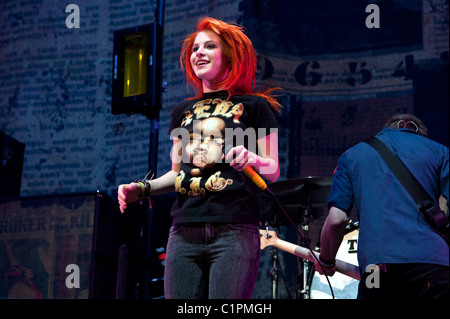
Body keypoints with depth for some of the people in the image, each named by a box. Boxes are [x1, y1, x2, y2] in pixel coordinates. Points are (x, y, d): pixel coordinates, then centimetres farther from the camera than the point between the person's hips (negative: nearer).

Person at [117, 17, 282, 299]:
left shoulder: (253, 105, 8)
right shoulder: (183, 111, 20)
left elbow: (273, 171, 5)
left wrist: (252, 159, -16)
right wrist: (143, 189, 6)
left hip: (234, 231, -4)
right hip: (185, 232, 4)